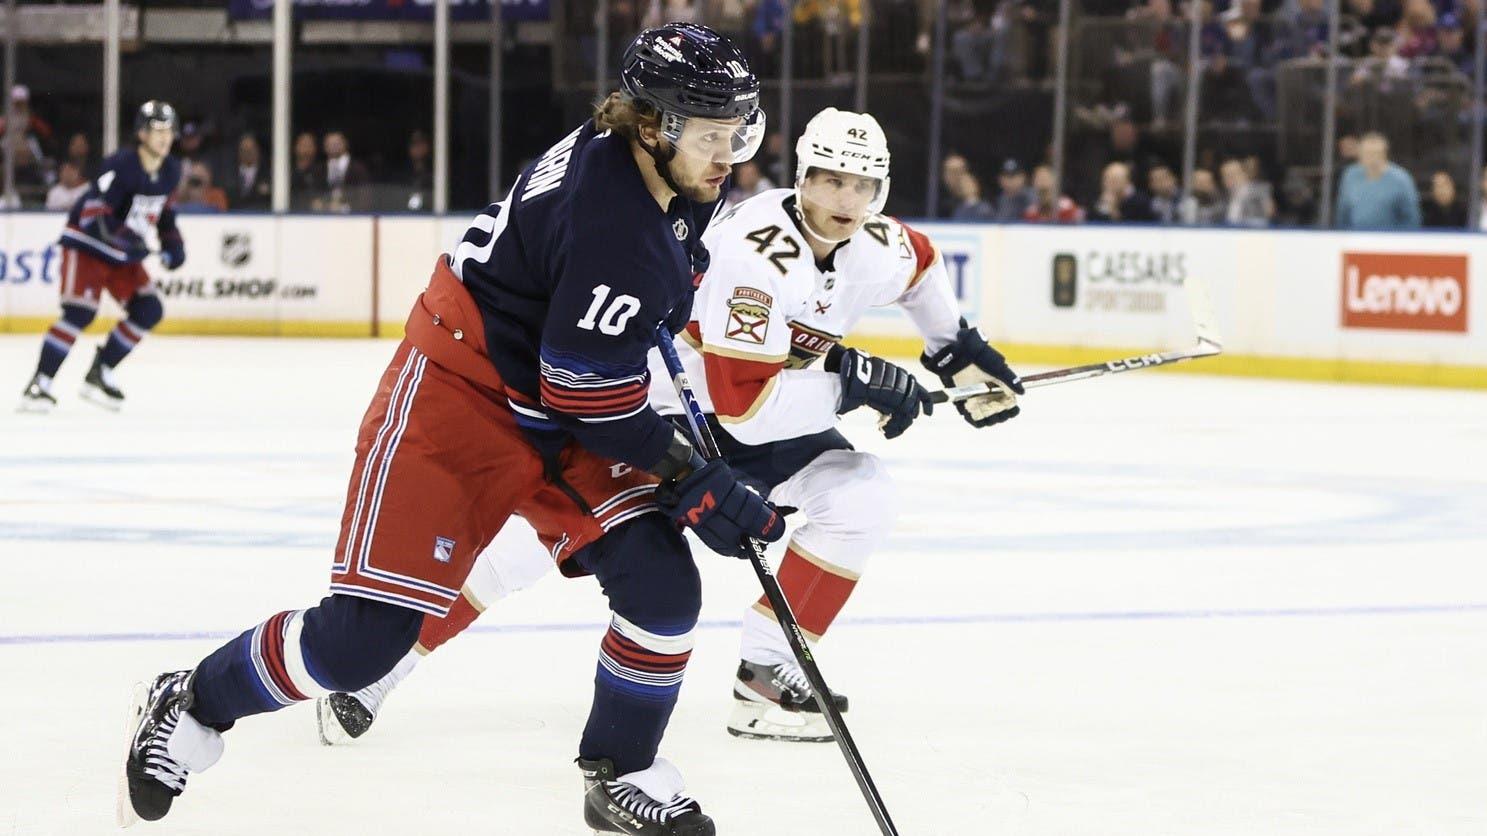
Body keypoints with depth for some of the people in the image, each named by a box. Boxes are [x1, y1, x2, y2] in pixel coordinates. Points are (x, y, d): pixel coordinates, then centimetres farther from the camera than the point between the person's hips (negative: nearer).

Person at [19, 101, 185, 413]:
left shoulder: (171, 171, 0)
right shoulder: (122, 165, -25)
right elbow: (92, 214, -30)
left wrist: (172, 241, 6)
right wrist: (122, 233, -43)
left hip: (124, 254, 8)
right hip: (86, 246, -8)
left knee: (148, 311, -2)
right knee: (80, 313, -21)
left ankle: (99, 374, 10)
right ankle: (39, 384, -16)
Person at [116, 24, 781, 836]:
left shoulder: (669, 179, -1)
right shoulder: (615, 225, -29)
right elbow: (590, 401, -25)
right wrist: (701, 488, -18)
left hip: (562, 413, 9)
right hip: (460, 394, -9)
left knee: (662, 588, -6)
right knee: (361, 637, -11)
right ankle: (193, 704, 13)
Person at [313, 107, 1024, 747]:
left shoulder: (881, 250, -9)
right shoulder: (754, 251, -33)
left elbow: (920, 266, 20)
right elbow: (744, 404, -36)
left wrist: (958, 351, 17)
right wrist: (849, 381, -31)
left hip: (770, 422, 7)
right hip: (662, 399, -7)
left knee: (861, 498, -13)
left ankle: (766, 672, -3)